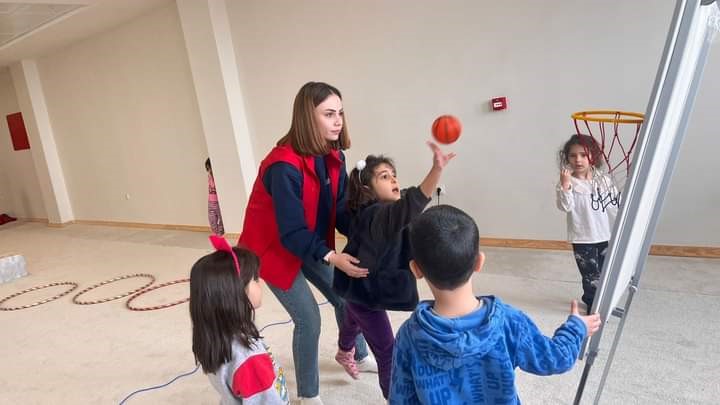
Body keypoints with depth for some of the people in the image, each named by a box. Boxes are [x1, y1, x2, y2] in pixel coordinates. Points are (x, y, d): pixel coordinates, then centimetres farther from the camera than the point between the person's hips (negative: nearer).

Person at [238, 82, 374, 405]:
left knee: (344, 296, 15)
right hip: (275, 248, -7)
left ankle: (359, 357, 43)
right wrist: (331, 257, -41)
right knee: (308, 319, -4)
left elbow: (341, 209, -9)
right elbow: (292, 233, -32)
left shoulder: (333, 156, -9)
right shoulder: (284, 166, -33)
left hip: (313, 244, 8)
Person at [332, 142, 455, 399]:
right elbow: (409, 207, -57)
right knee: (388, 352, -3)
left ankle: (344, 353, 67)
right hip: (365, 290, -11)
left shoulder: (383, 212, -6)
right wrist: (436, 170, -68)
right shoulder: (376, 214, -36)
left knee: (354, 322, 37)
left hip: (361, 287, 11)